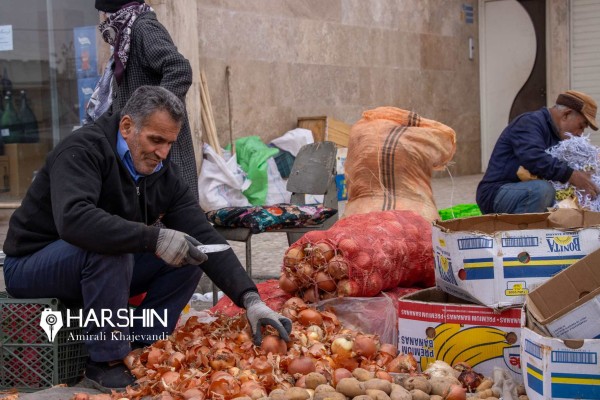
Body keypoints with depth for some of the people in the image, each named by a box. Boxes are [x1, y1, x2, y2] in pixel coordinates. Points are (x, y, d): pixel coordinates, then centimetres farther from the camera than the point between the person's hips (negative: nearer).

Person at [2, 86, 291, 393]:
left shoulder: (164, 175, -4)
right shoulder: (84, 150, -23)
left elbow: (205, 239, -10)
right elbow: (72, 219, -42)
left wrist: (250, 300, -22)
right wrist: (154, 238, -45)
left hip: (100, 265, 7)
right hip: (30, 265, -7)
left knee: (188, 256, -7)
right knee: (109, 247, -36)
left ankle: (140, 350, -6)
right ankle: (105, 363, -22)